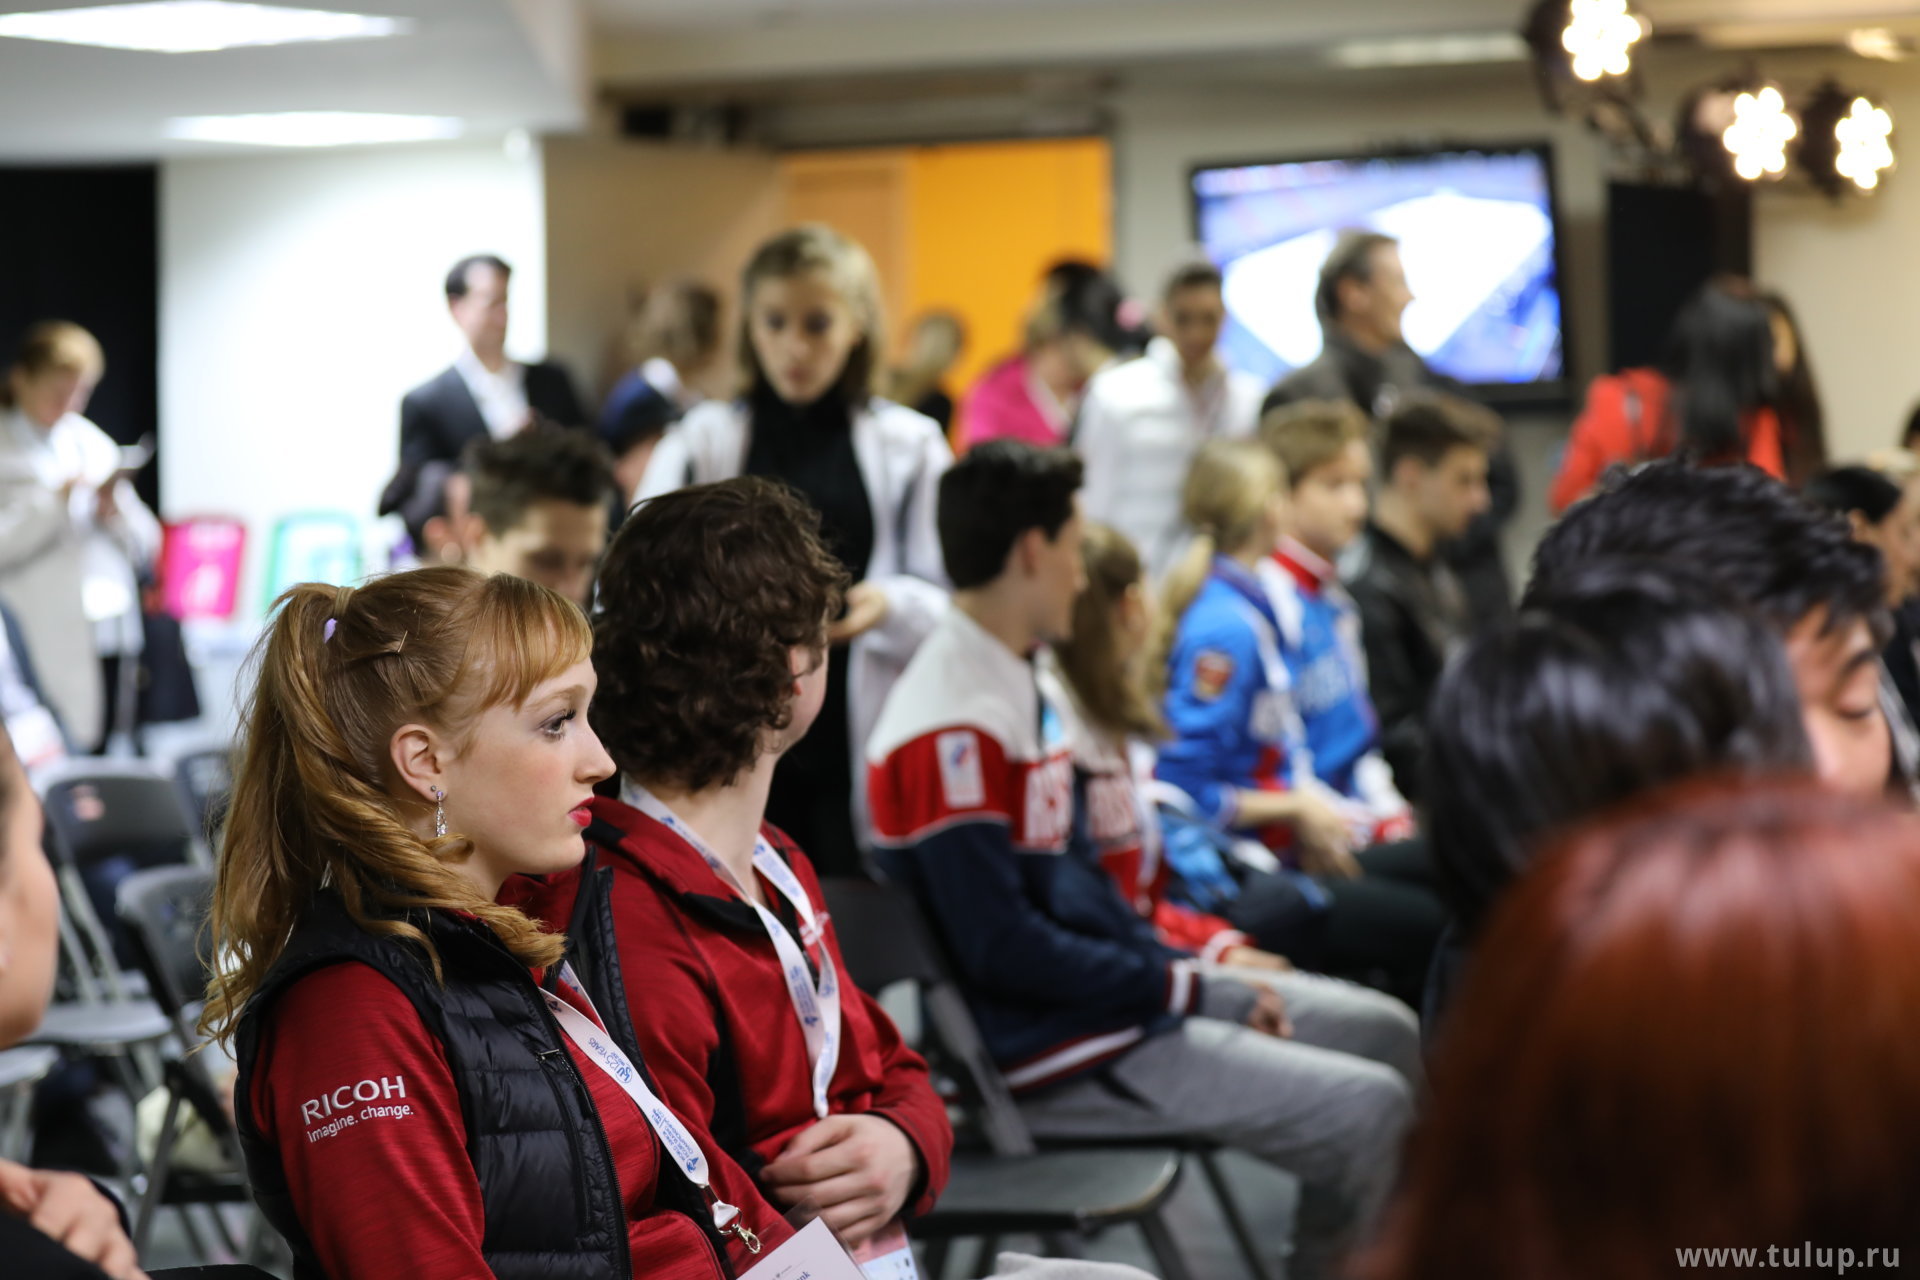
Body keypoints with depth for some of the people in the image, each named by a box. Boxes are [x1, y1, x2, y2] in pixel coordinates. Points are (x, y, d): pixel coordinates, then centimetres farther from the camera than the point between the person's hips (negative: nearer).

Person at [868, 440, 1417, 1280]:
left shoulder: (1029, 686, 10)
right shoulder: (951, 730, -22)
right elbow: (1003, 948, -23)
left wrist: (1211, 980, 6)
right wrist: (1186, 985, -14)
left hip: (1109, 981, 11)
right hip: (1047, 1048, -11)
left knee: (1385, 1036, 13)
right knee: (1368, 1110, -16)